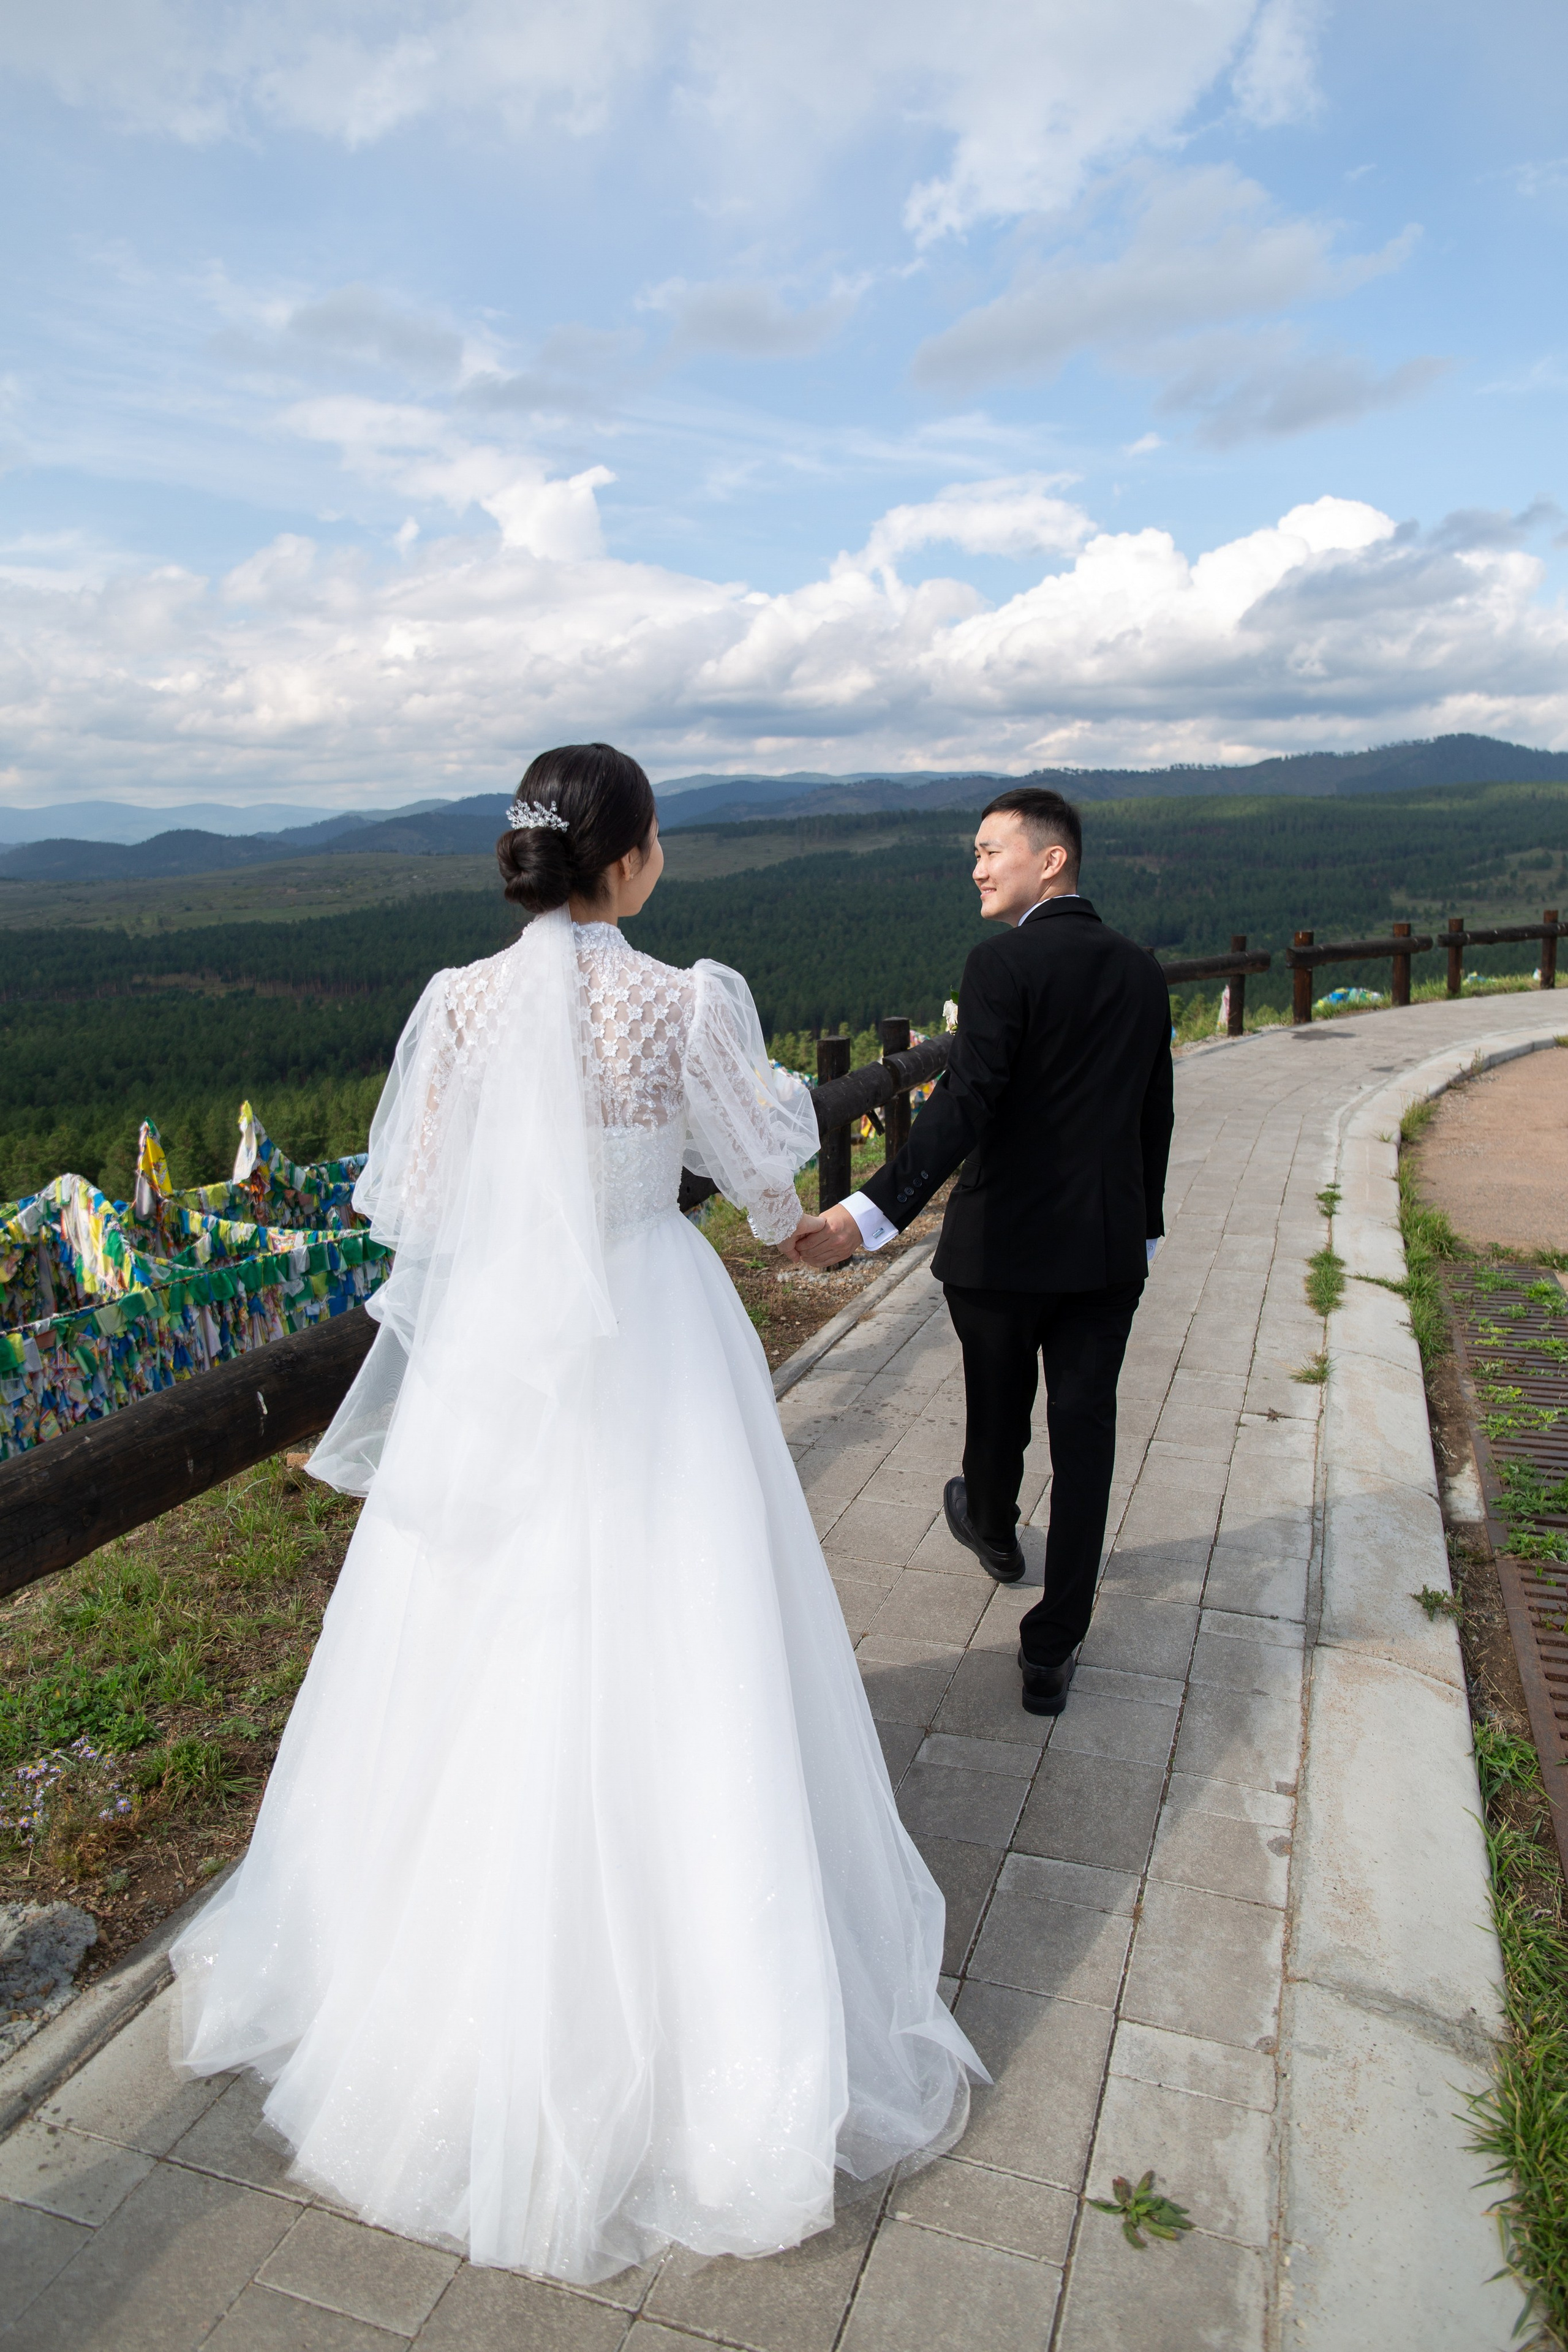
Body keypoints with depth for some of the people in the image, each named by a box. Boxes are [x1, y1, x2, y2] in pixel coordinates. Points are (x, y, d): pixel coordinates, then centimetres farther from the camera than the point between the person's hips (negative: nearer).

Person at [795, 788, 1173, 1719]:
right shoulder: (1142, 970, 7)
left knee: (998, 1410, 20)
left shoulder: (1004, 963, -13)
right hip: (1110, 1248, 5)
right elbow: (1155, 1119, 12)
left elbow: (964, 1107, -25)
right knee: (1085, 1435, 6)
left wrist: (873, 1214, -31)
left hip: (1004, 1242, -4)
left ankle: (995, 1533, 49)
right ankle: (1052, 1651, 12)